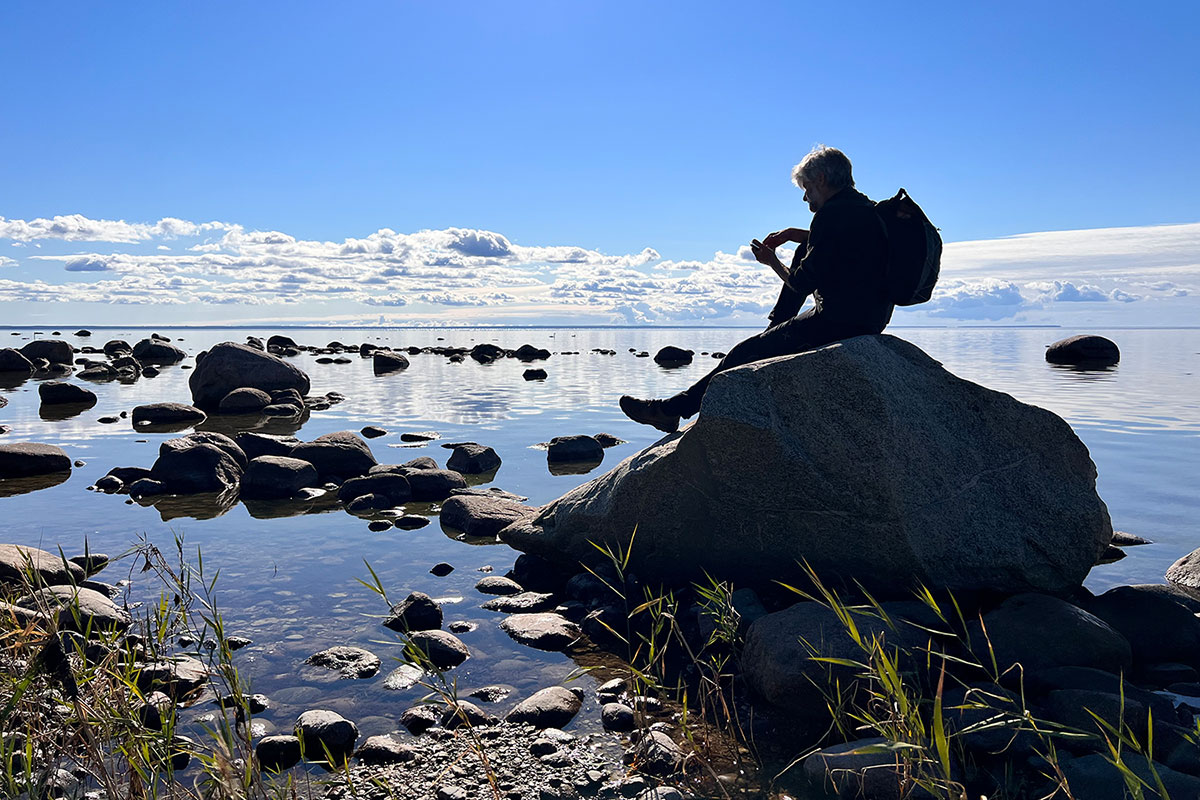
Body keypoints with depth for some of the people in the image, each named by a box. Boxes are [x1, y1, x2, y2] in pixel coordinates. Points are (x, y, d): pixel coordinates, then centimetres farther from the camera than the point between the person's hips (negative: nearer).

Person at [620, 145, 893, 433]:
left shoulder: (831, 213, -16)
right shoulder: (869, 209, 13)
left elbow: (803, 283, -16)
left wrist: (772, 261, 2)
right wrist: (793, 234, 20)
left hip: (836, 322, -10)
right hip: (871, 319, 10)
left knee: (745, 354, -3)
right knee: (802, 253, 27)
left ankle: (672, 410, 3)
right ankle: (774, 330, 32)